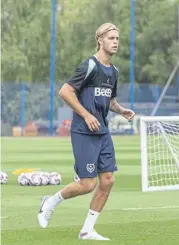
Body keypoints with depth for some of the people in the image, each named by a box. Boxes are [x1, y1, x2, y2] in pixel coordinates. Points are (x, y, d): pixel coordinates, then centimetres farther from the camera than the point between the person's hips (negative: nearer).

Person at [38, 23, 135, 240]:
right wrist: (86, 115, -18)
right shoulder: (90, 66, -13)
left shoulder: (113, 71, 13)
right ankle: (51, 202, 17)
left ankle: (87, 230, 10)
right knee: (87, 184, -8)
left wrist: (121, 110, 7)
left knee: (107, 180, 1)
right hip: (83, 133, -8)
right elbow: (64, 91, -15)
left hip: (102, 133, 8)